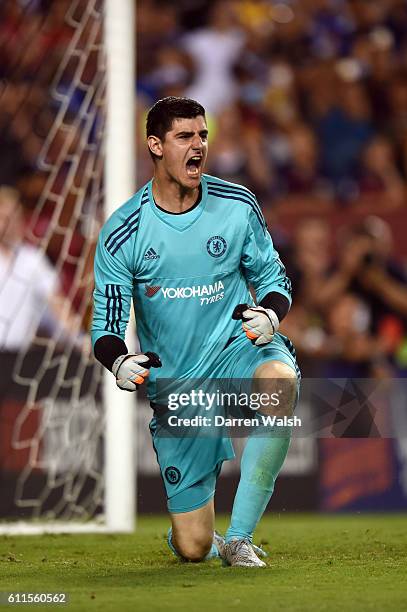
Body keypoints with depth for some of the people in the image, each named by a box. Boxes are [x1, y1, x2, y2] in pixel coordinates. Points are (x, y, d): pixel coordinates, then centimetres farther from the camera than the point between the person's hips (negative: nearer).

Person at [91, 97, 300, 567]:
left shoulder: (238, 206, -2)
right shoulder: (122, 234, -7)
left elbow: (272, 277, 9)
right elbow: (106, 325, -3)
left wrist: (270, 314, -14)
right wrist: (119, 361, -26)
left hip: (237, 350, 1)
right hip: (172, 385, 0)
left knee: (280, 381, -40)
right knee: (192, 549, -4)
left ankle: (238, 537, -25)